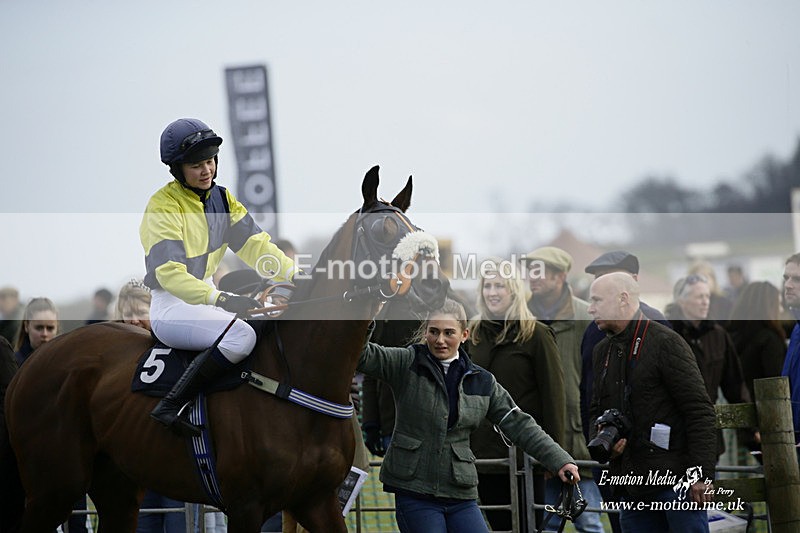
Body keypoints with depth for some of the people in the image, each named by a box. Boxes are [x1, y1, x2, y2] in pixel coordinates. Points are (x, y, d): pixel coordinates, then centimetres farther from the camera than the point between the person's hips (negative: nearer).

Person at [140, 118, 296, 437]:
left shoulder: (221, 199, 10)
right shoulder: (163, 208, -14)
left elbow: (254, 245, 3)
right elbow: (170, 273, -24)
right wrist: (221, 299, -37)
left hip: (208, 297, 9)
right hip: (172, 306, -9)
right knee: (241, 335, -33)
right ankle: (170, 407, -31)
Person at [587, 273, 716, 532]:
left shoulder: (666, 342, -6)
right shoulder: (602, 351, 17)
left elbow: (699, 411, -11)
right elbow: (597, 411, 27)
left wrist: (701, 475, -16)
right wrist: (600, 440, 3)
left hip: (676, 479, -7)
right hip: (632, 484, 7)